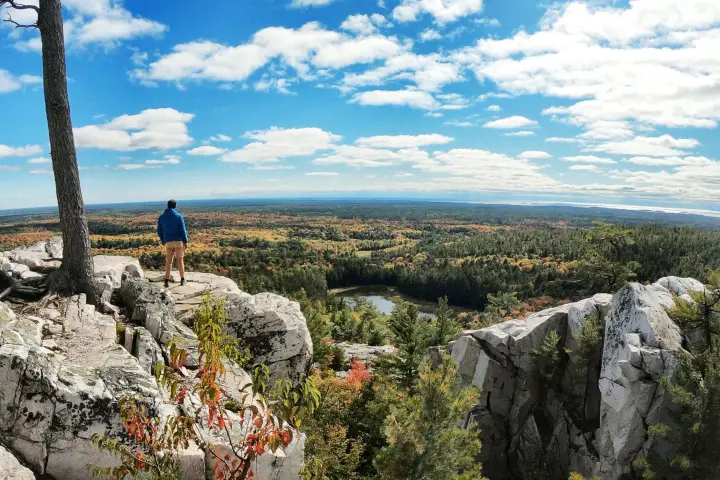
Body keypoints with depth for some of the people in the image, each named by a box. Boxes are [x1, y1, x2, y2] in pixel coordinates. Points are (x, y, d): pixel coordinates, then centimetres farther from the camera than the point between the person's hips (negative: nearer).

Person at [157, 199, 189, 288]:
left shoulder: (161, 217, 6)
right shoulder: (179, 216, -4)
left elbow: (159, 231, 8)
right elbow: (183, 230, -9)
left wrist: (163, 242, 20)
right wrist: (185, 242, -5)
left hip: (168, 242, 2)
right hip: (178, 241, -2)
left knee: (168, 261, 6)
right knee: (180, 260, 7)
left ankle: (167, 281, -2)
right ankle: (182, 280, 10)